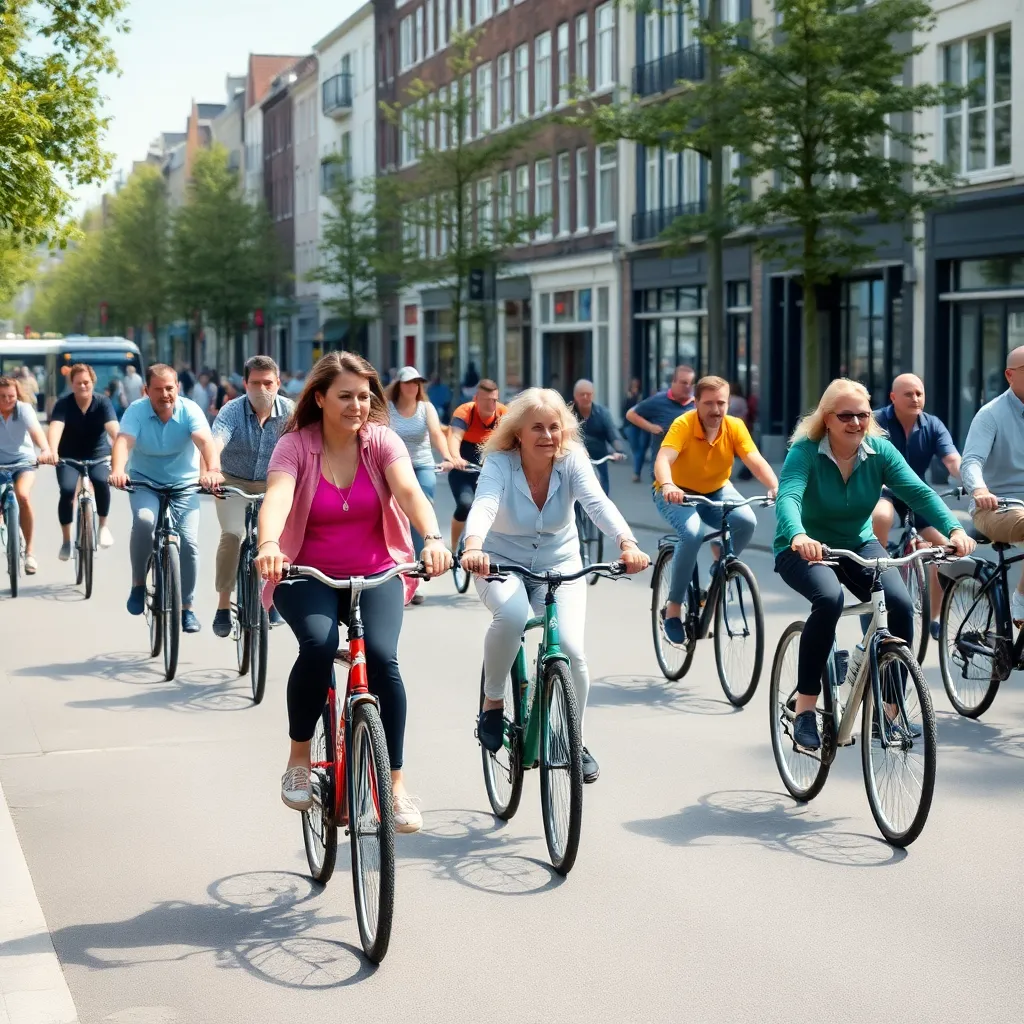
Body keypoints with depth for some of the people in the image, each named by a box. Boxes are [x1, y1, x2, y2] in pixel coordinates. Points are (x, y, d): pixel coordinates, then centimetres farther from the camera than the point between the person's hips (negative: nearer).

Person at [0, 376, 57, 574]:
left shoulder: (24, 409, -16)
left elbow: (35, 430, -34)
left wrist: (46, 450, -54)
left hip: (24, 460, -2)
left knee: (23, 496, -26)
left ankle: (29, 551, -16)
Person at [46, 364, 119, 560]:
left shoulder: (103, 402, -14)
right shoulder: (63, 404, -15)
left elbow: (113, 428, -30)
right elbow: (55, 428, -33)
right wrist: (52, 452, -53)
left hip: (98, 454, 0)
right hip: (68, 456, 0)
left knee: (101, 481, -31)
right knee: (67, 490, -23)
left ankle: (103, 525, -7)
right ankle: (66, 540, -5)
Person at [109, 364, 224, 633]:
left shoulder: (189, 410, -15)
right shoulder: (136, 410, -14)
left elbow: (205, 441, -31)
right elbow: (123, 441, -31)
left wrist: (213, 470, -52)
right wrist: (117, 470, -52)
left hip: (184, 485, 1)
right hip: (144, 483, -1)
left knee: (189, 543, -11)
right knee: (144, 520, -32)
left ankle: (187, 607, 8)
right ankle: (138, 585, -10)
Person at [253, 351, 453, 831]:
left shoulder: (382, 441, -6)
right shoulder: (295, 445, -10)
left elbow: (409, 491, -24)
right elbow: (277, 497, -29)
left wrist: (433, 538, -44)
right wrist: (268, 545, -51)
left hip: (376, 574, 1)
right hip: (308, 576, -1)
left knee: (383, 657, -24)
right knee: (318, 645, -31)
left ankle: (396, 785, -10)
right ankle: (298, 760, -8)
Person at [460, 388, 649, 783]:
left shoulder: (572, 461, -14)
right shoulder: (499, 463, -18)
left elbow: (597, 502, -30)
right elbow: (483, 505, -37)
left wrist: (627, 543, -50)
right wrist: (473, 547, -59)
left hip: (559, 564, 2)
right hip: (503, 562, -2)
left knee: (570, 648, -18)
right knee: (513, 615, -36)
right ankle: (492, 702, -9)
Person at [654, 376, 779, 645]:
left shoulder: (735, 426, -13)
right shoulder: (683, 425, -23)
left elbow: (756, 461, -24)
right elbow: (663, 459, -38)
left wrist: (775, 486, -44)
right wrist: (667, 486, -59)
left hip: (716, 491, 4)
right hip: (677, 495, -3)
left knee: (747, 521, -27)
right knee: (693, 533, -34)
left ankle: (721, 563, 6)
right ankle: (673, 608, -19)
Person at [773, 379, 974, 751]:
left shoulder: (880, 451, -8)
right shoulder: (805, 451, -19)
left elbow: (919, 492, -18)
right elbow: (787, 497, -35)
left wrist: (954, 529, -36)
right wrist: (799, 537, -57)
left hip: (858, 546, 4)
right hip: (804, 550, -4)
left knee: (901, 604, -23)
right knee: (829, 598, -36)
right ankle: (804, 712, -26)